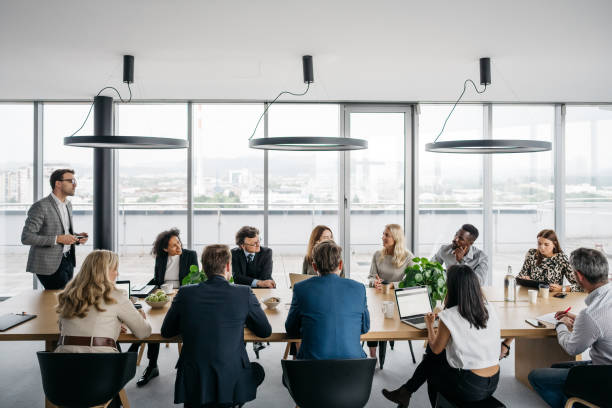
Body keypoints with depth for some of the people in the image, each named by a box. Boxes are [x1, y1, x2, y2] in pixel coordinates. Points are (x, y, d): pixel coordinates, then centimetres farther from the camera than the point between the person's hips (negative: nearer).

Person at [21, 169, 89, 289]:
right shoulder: (41, 206, -14)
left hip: (68, 261, 8)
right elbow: (26, 237, -18)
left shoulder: (68, 205, 12)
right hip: (50, 265, -8)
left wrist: (76, 236, 2)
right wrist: (57, 239, -23)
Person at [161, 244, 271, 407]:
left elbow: (166, 332, 9)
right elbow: (266, 331, 4)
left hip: (193, 388, 2)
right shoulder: (244, 293, -9)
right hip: (232, 386, -2)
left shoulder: (185, 293, -5)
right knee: (257, 370, 27)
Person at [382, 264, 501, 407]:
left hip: (469, 389, -5)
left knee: (431, 363, 23)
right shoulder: (490, 309, -1)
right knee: (432, 357, 19)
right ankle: (405, 392, 30)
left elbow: (435, 349, -1)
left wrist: (430, 325, 15)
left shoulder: (449, 316, -17)